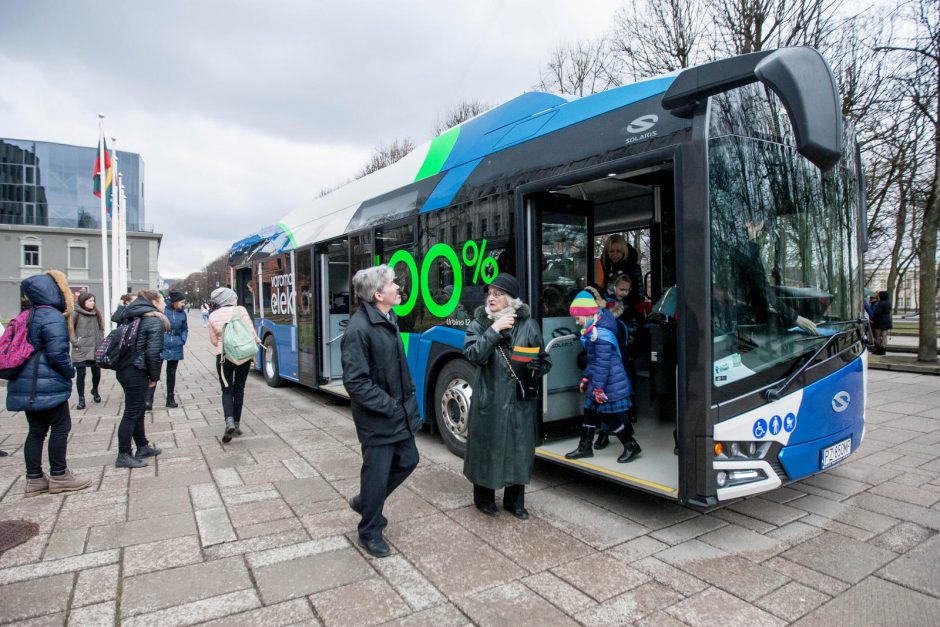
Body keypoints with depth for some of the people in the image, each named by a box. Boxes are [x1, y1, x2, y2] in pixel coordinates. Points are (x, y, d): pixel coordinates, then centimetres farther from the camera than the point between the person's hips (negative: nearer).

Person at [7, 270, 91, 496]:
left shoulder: (27, 316, 14)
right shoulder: (53, 317, -15)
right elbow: (57, 353, -20)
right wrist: (70, 371, -3)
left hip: (25, 384, 9)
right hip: (47, 385, -9)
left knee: (36, 430, 13)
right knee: (61, 427, 2)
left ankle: (34, 478, 18)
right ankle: (58, 476, 8)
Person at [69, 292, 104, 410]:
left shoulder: (97, 314, 7)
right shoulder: (76, 314, -6)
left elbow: (101, 329, 14)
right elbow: (70, 329, -6)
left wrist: (101, 342, 7)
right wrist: (75, 342, -10)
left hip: (95, 350, 4)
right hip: (80, 350, -4)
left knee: (97, 373, 8)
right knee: (81, 374, -1)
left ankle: (95, 391, 36)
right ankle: (81, 399, 10)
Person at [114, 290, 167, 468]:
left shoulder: (133, 316, 14)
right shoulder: (155, 320, -12)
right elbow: (153, 352, -17)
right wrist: (154, 376, -8)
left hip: (124, 369, 9)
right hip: (136, 373, -9)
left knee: (137, 411, 17)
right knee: (132, 413, -1)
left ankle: (143, 447, 29)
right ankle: (123, 456, 7)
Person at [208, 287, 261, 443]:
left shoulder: (213, 316, 0)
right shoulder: (240, 310, -6)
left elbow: (214, 340, 5)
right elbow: (250, 331, -8)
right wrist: (257, 340, 13)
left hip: (223, 356, 0)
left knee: (227, 390, 7)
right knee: (239, 389, 13)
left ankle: (229, 421, -15)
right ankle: (237, 424, 17)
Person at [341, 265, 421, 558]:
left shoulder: (389, 318, 4)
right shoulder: (359, 329, -23)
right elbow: (355, 381, -23)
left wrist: (409, 395, 10)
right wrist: (387, 406, -19)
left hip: (401, 411, 9)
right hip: (377, 418, -9)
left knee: (407, 461, 20)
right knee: (377, 475, 7)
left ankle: (365, 501, 42)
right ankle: (369, 533, 31)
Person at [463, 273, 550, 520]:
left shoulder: (528, 324, 1)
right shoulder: (480, 323, -1)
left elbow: (544, 361, 9)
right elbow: (474, 355, -17)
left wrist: (535, 369, -13)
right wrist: (494, 329, -22)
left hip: (521, 400, 2)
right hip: (489, 399, -1)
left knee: (519, 448, 11)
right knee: (487, 446, 8)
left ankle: (514, 500, 31)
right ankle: (484, 498, 30)